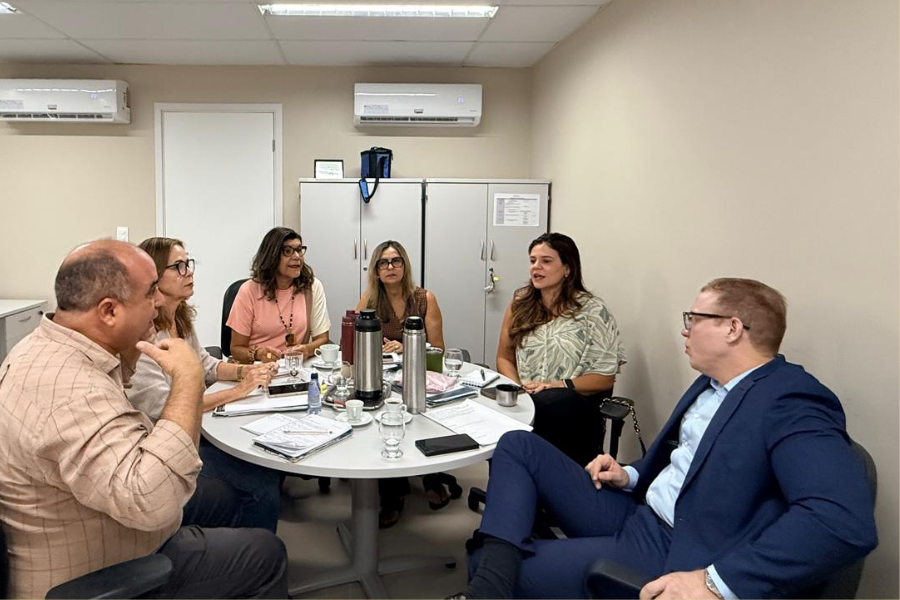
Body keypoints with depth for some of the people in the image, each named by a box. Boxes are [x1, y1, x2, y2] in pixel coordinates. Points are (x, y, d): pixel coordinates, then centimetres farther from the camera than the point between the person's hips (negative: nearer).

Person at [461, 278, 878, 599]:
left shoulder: (793, 402, -19)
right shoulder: (711, 384, 12)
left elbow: (845, 521, -33)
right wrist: (629, 476, 6)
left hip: (672, 557, -10)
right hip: (636, 517, 10)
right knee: (518, 447, -1)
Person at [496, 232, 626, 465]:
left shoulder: (592, 310, 1)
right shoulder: (520, 302, 13)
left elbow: (605, 377, 0)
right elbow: (505, 358, 15)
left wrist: (557, 386, -13)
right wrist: (517, 388, -5)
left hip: (571, 405, -3)